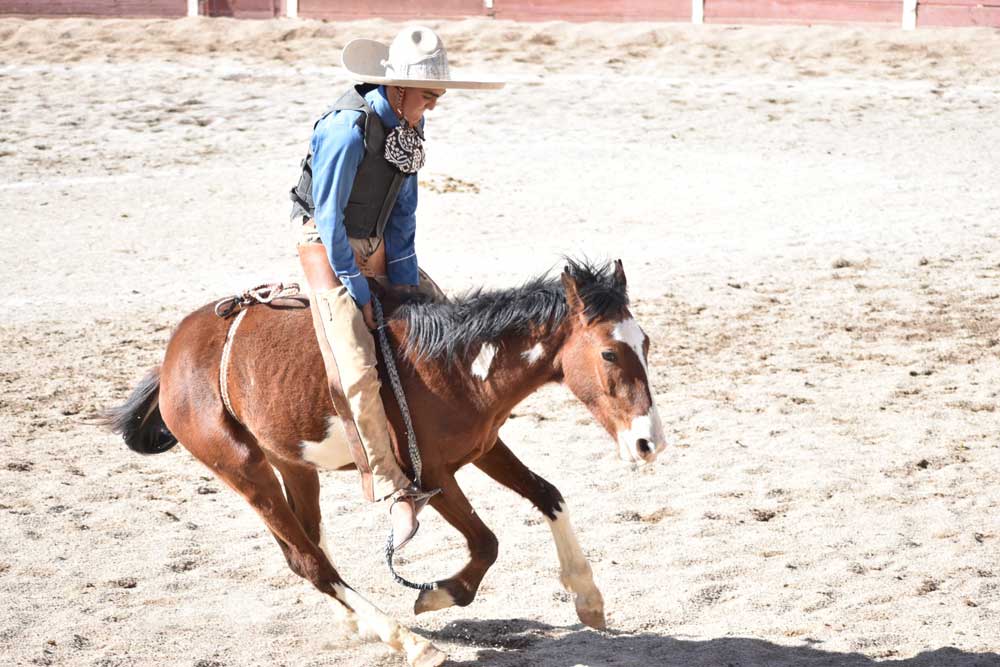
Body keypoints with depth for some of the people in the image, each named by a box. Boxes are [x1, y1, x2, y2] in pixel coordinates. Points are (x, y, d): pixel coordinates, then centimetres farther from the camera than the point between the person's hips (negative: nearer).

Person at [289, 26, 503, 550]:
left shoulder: (410, 123, -1)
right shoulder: (349, 128, -26)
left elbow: (403, 209, 5)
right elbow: (329, 216, -21)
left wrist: (405, 280, -1)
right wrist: (357, 292, -17)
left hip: (375, 246, 9)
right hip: (326, 247, -8)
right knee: (358, 374, -19)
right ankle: (395, 492, -13)